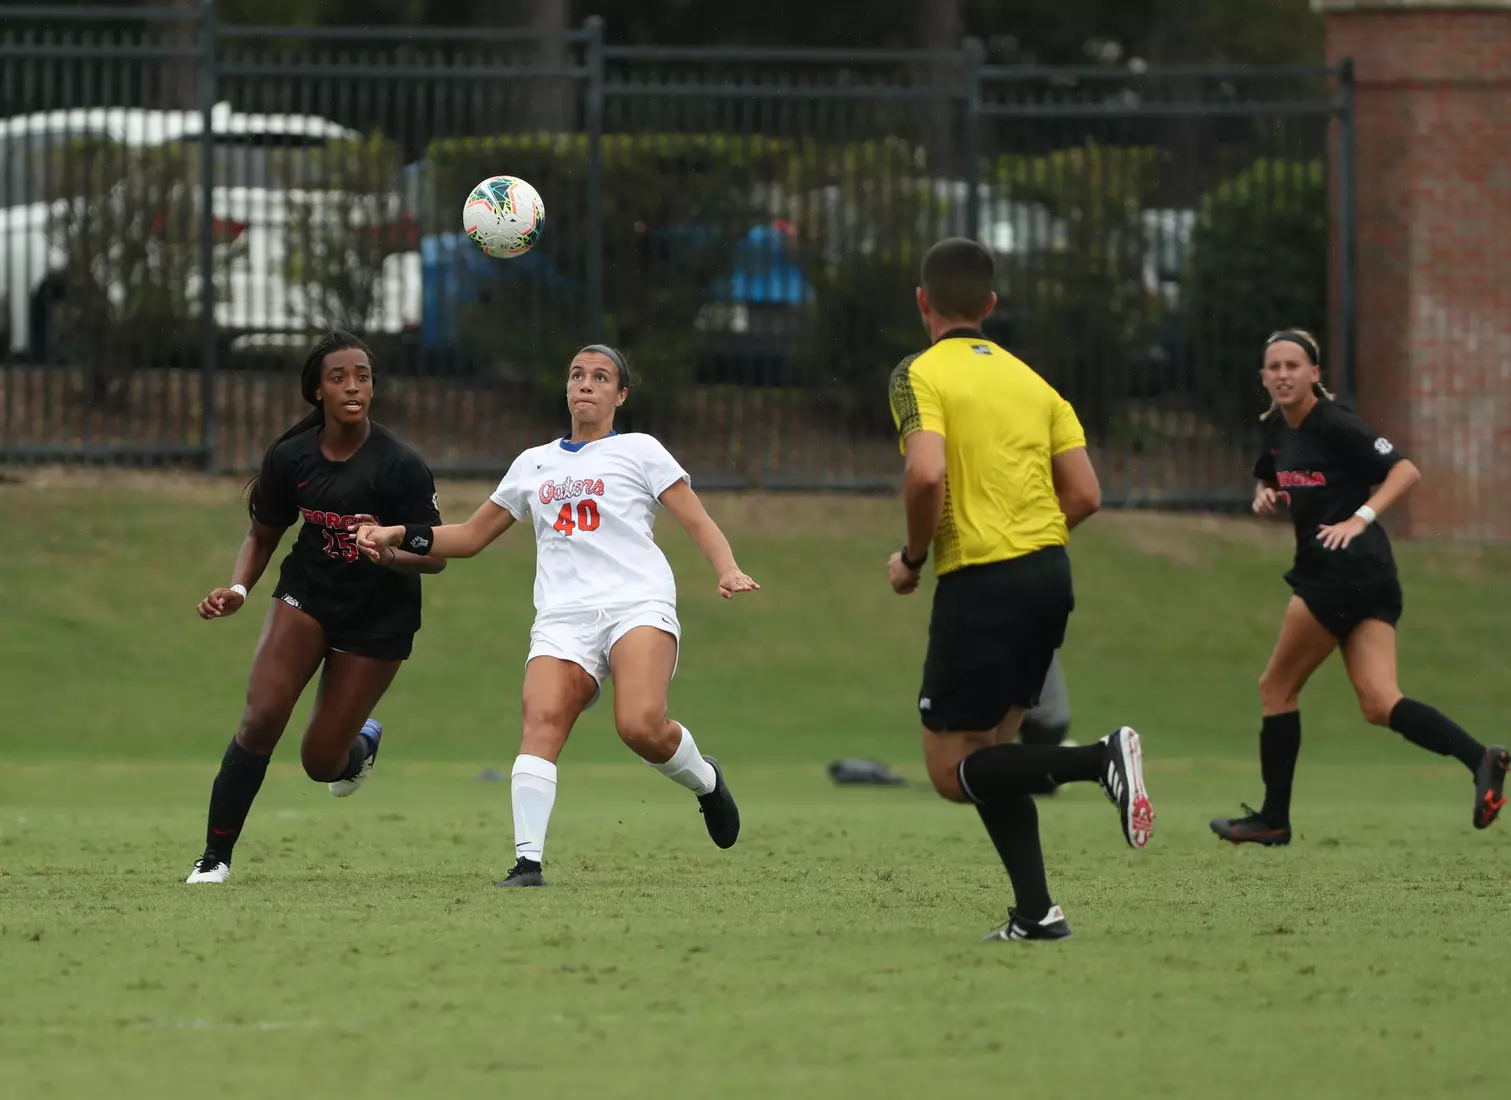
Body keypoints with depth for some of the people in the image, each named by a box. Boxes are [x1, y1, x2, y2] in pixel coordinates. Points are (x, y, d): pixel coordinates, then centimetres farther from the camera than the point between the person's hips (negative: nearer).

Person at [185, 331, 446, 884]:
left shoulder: (400, 464, -19)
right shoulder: (291, 456, -8)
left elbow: (437, 554, -14)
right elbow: (263, 536, 7)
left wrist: (390, 554, -35)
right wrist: (237, 589, -11)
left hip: (378, 617, -2)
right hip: (306, 595, 2)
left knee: (320, 761, 0)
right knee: (261, 719, -20)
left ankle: (362, 742, 40)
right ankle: (215, 857, -8)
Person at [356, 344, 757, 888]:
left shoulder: (639, 451, 12)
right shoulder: (533, 464, 24)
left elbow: (699, 523, 6)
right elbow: (470, 535, 30)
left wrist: (728, 571, -14)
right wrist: (400, 535, 16)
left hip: (637, 604, -3)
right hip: (563, 617, 3)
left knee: (641, 727, -28)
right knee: (541, 718, -26)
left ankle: (704, 780, 5)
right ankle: (528, 860, -34)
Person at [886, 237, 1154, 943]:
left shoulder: (921, 376, -5)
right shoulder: (1030, 380, 15)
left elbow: (926, 475, -22)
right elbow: (1085, 494, 9)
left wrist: (913, 559, -5)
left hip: (980, 582, -7)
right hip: (1049, 573, 7)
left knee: (952, 772, -1)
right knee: (990, 749, 17)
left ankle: (1102, 760, -21)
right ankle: (1035, 912, 6)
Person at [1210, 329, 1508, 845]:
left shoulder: (1335, 425, -11)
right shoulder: (1276, 429, 15)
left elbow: (1406, 471, -16)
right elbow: (1268, 479, 32)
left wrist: (1360, 518, -27)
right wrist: (1264, 494, 8)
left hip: (1345, 567, -9)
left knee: (1277, 687, 2)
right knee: (1379, 704, -5)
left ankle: (1273, 819, 10)